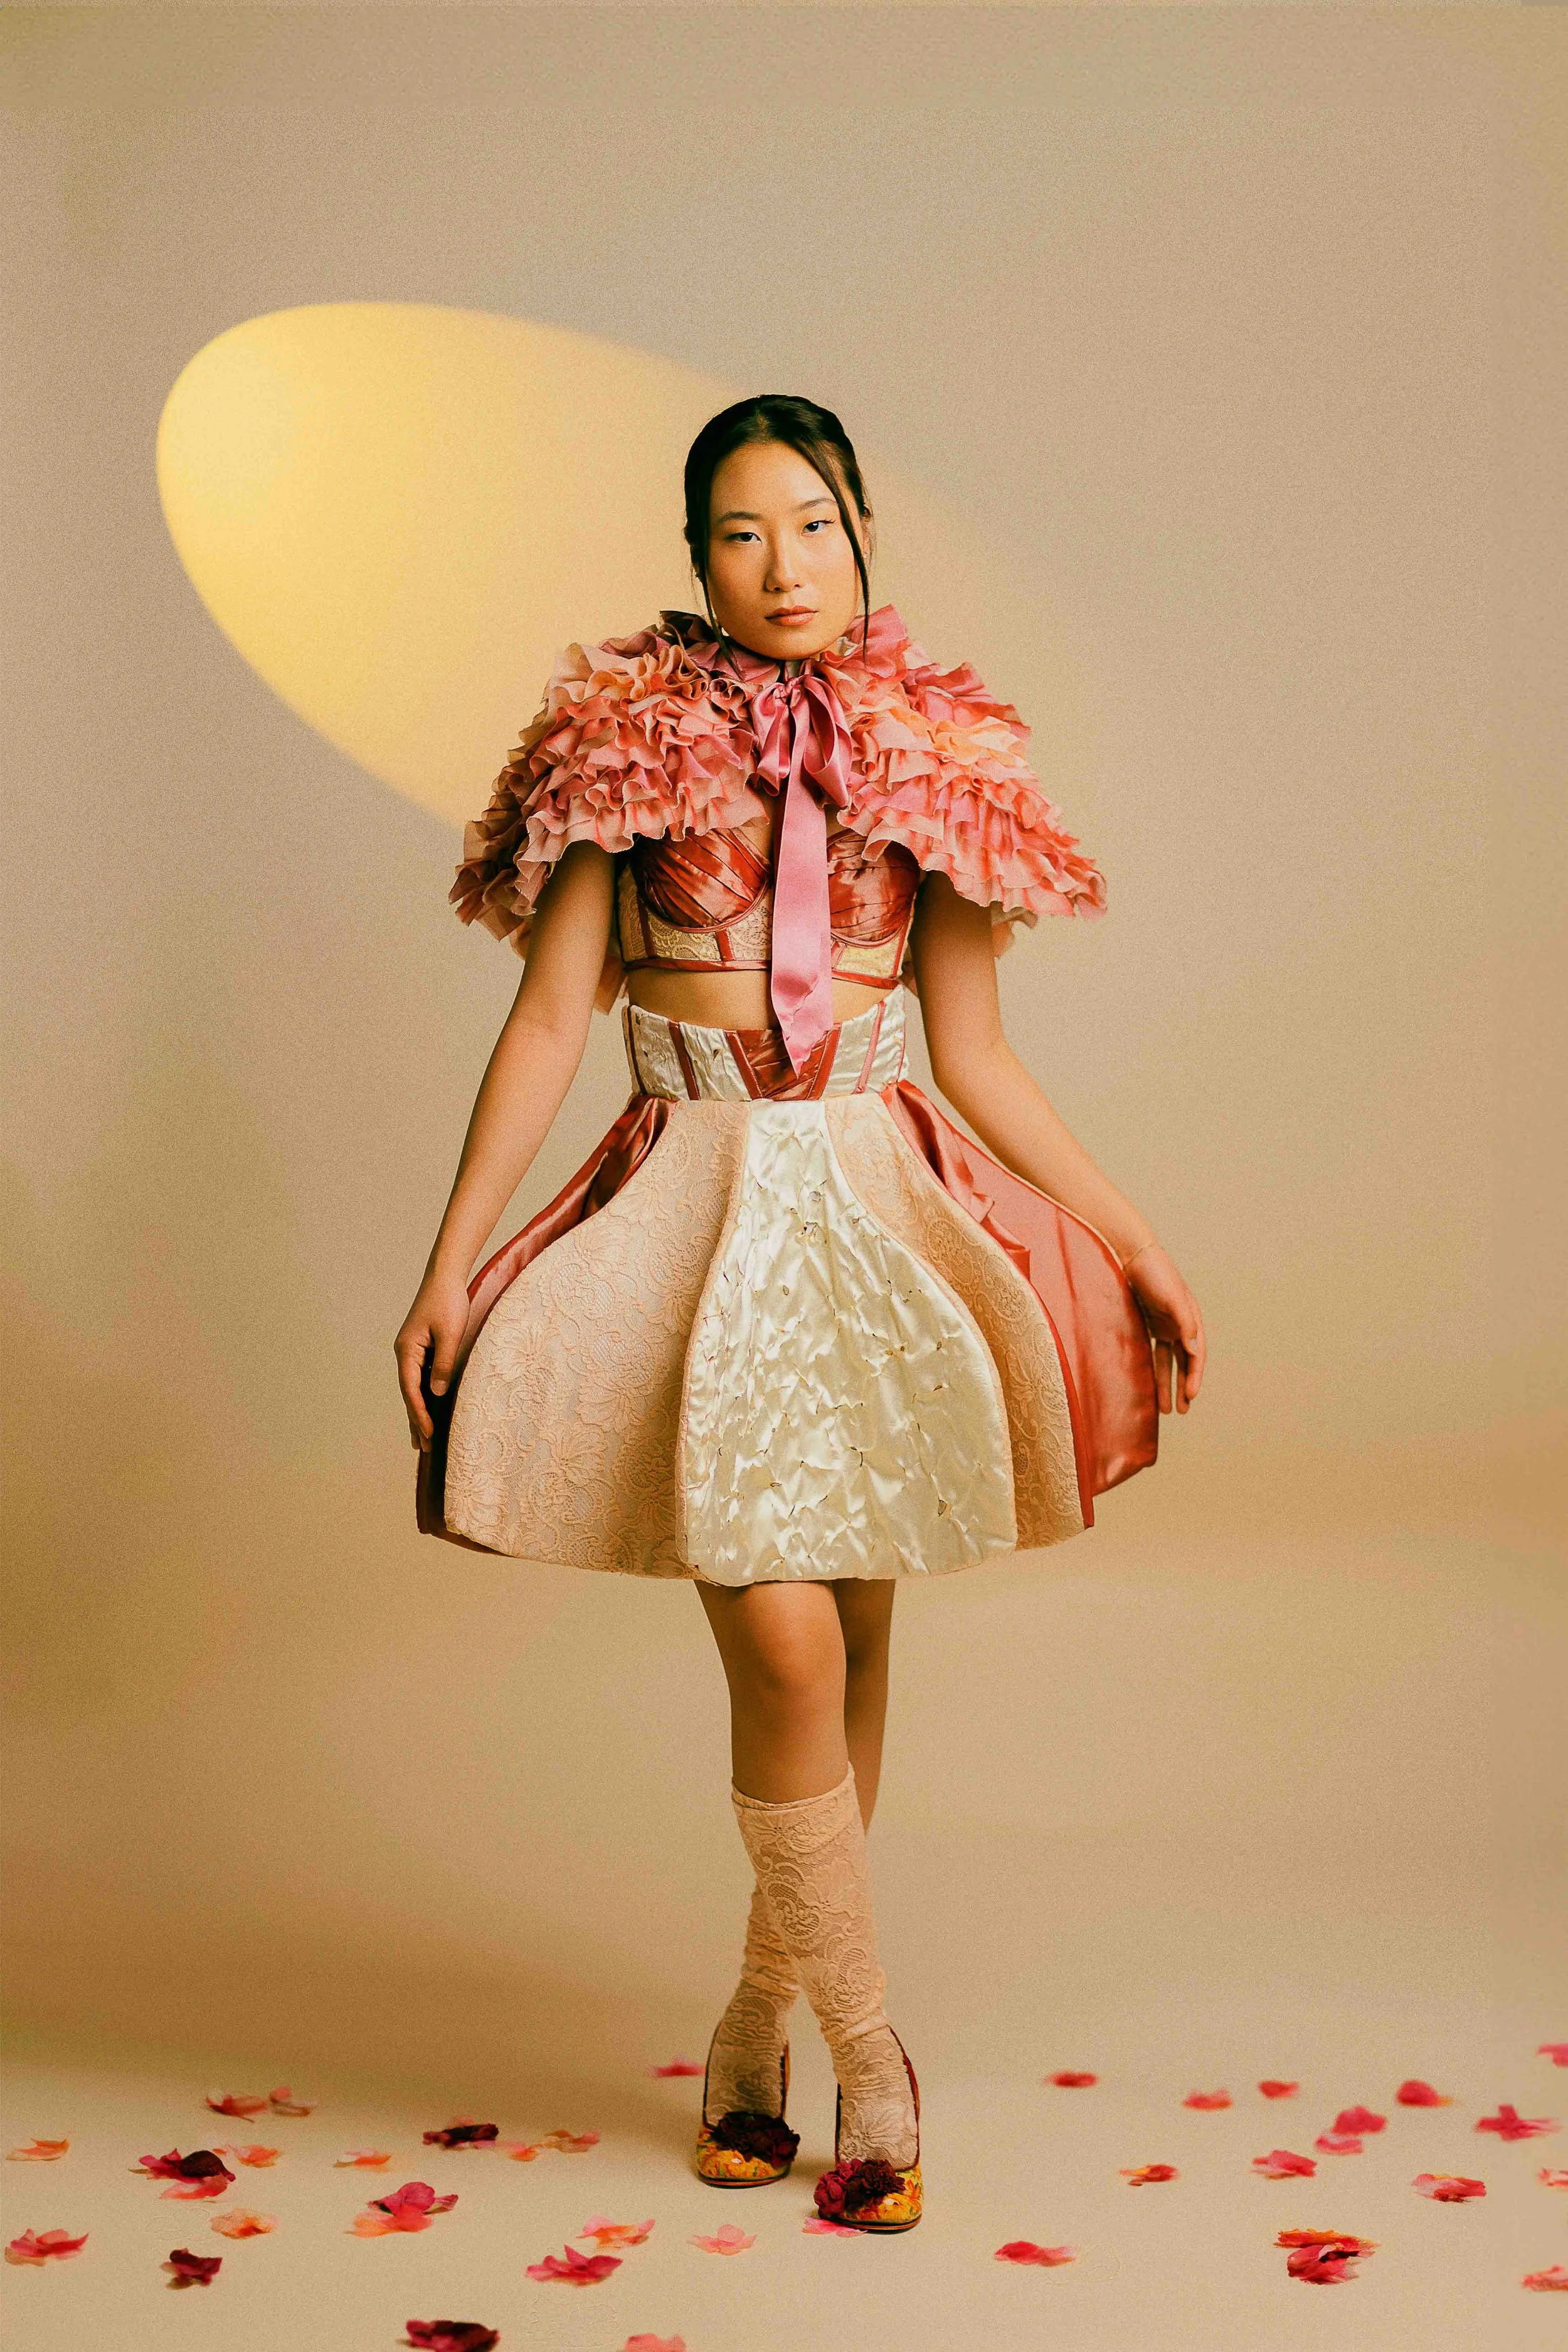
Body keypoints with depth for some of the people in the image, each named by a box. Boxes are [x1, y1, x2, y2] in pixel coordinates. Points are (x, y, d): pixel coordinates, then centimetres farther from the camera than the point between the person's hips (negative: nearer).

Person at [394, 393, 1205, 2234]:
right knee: (785, 1650, -12)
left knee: (854, 1643, 4)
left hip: (881, 1207, 3)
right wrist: (450, 1259, -6)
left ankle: (760, 2028, 22)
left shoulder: (934, 758, 8)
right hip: (700, 1211, -3)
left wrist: (1134, 1247, 9)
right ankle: (870, 2060, 5)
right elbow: (549, 1018, -1)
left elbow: (974, 1057, 11)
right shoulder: (630, 742, 1)